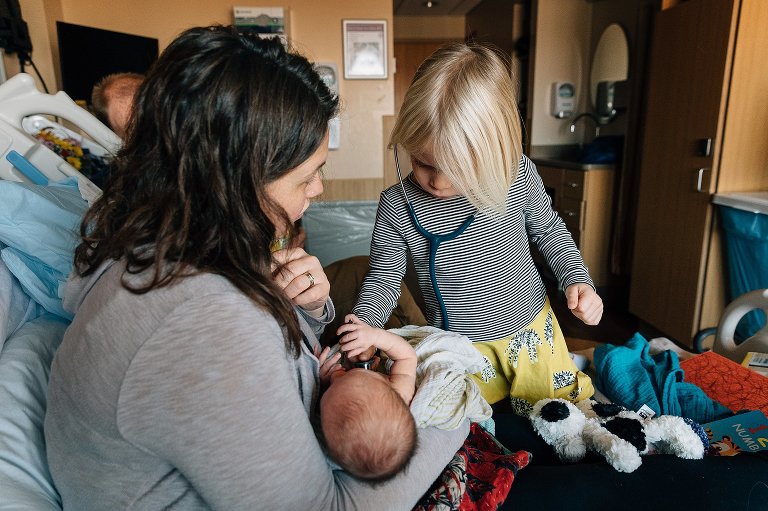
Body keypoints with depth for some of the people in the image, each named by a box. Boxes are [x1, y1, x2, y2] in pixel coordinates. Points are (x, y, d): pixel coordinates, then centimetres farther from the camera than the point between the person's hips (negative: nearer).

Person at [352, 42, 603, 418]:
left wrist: (576, 278, -9)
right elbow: (383, 280, -9)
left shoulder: (519, 175, -17)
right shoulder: (397, 206, -21)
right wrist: (363, 324, -27)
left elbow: (548, 230, 3)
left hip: (533, 332, 2)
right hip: (460, 351, -1)